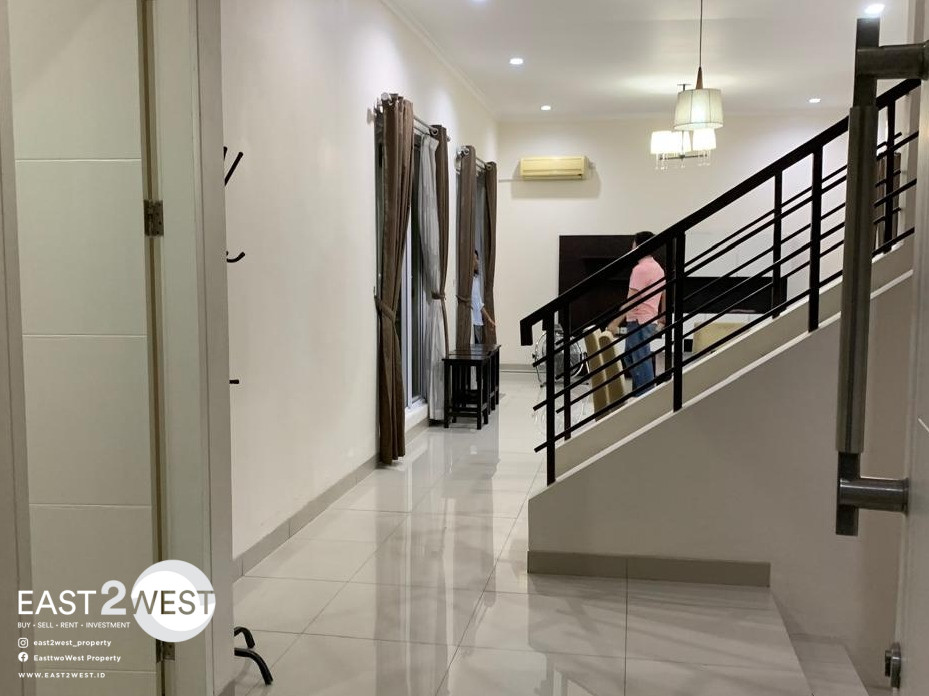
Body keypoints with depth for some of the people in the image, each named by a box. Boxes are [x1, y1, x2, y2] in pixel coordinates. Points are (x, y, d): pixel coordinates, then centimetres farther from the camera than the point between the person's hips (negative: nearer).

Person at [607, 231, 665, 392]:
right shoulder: (658, 268, 14)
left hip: (638, 322, -10)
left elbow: (631, 300, -19)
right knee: (631, 357, 17)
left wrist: (615, 322, -17)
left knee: (641, 362, -5)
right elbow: (664, 296, 20)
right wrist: (661, 318, 30)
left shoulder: (640, 269, -15)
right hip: (650, 321, 10)